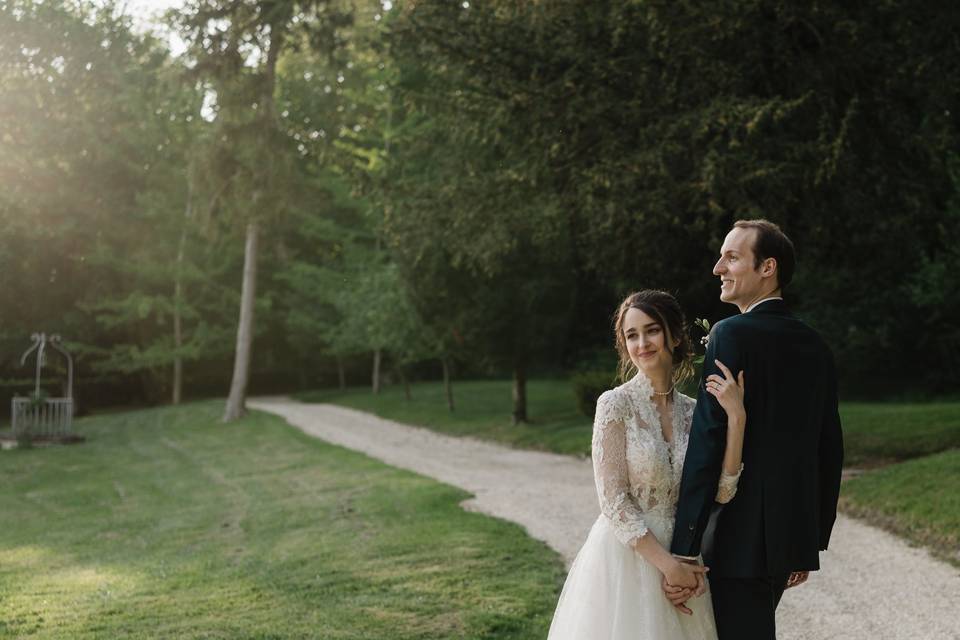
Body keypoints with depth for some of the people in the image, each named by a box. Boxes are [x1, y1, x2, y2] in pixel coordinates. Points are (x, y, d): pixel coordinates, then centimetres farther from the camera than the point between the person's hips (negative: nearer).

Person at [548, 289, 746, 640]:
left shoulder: (691, 411, 4)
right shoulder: (615, 404, -10)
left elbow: (721, 491, -7)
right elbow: (614, 501, -13)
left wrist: (736, 417, -14)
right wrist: (668, 565, -15)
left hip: (680, 561, 5)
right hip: (624, 557, -4)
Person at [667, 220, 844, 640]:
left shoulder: (732, 334, -13)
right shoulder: (815, 345, 10)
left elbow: (707, 443, -19)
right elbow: (829, 450, 13)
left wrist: (683, 551, -18)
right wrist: (812, 542, 21)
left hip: (742, 539, -8)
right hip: (793, 536, 8)